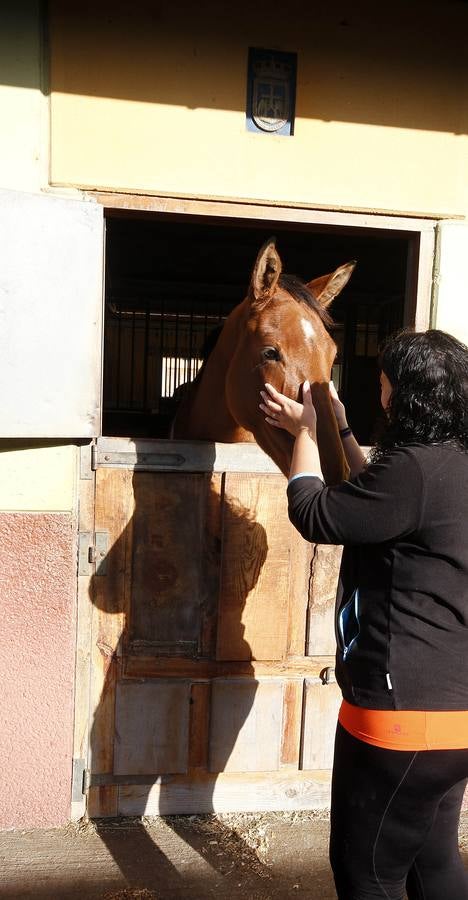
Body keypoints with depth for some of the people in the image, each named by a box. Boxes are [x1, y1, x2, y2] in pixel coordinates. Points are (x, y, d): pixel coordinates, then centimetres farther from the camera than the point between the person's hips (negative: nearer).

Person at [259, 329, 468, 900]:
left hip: (406, 712, -9)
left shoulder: (415, 468, -23)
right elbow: (373, 501, 21)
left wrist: (305, 432, 1)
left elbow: (315, 517, -13)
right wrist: (339, 429, 20)